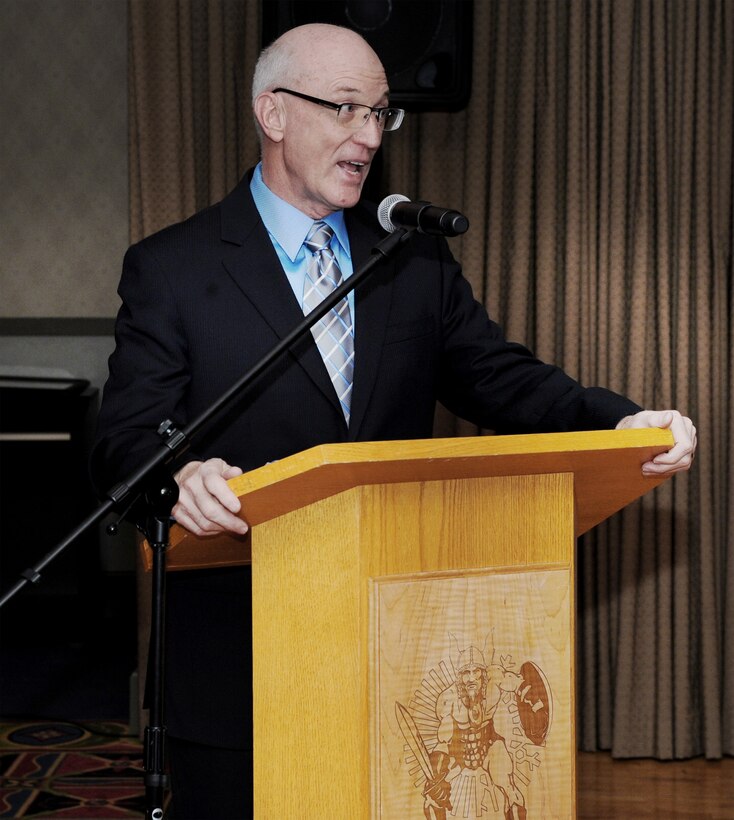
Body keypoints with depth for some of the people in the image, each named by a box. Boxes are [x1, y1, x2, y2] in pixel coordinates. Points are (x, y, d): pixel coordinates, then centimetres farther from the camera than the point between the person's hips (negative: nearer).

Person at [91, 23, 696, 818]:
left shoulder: (417, 259, 10)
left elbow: (501, 379, 5)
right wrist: (181, 475, -33)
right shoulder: (170, 269, -2)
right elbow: (124, 439, -8)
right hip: (238, 657, -3)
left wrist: (622, 421, -14)